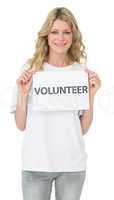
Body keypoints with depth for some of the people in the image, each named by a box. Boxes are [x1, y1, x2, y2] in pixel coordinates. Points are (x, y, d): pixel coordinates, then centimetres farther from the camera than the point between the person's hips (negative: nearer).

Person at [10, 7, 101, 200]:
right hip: (36, 163, -1)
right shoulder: (30, 67, -3)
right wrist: (23, 93, -14)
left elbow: (84, 129, 2)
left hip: (73, 164, 1)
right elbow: (21, 125, -1)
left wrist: (91, 95, -8)